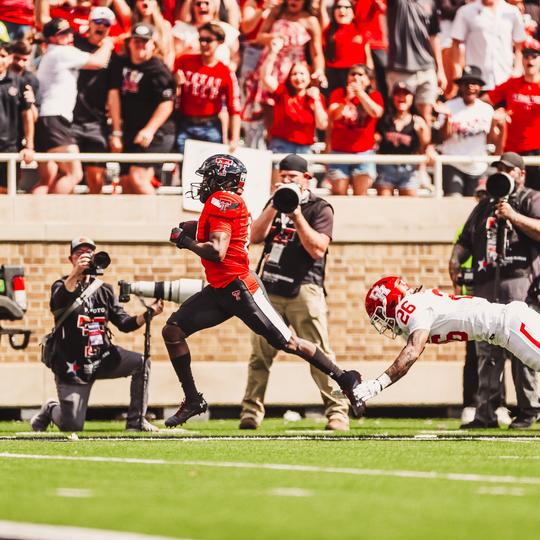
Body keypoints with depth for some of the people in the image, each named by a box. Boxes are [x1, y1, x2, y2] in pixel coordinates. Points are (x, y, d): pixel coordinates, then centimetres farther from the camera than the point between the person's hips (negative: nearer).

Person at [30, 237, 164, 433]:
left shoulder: (104, 290, 9)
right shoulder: (63, 285, -5)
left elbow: (124, 323, 4)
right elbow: (57, 303, -30)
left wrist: (148, 314, -14)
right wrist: (75, 274, -44)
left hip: (103, 358, 4)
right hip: (72, 365, -4)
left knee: (141, 363, -19)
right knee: (72, 427, -8)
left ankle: (136, 422, -9)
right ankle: (51, 410, 29)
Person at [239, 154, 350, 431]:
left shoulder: (319, 208, 1)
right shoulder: (274, 204, 17)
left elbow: (317, 249, -12)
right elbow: (256, 236, 3)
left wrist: (297, 215, -17)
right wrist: (275, 206, -7)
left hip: (304, 290, -4)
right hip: (268, 290, 4)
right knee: (260, 353, 3)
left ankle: (337, 411, -9)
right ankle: (251, 411, 8)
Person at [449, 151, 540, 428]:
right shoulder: (485, 206, 27)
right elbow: (466, 239, 24)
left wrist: (514, 216, -13)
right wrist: (455, 259, 5)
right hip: (485, 285, 6)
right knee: (486, 351, 1)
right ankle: (485, 413, 1)